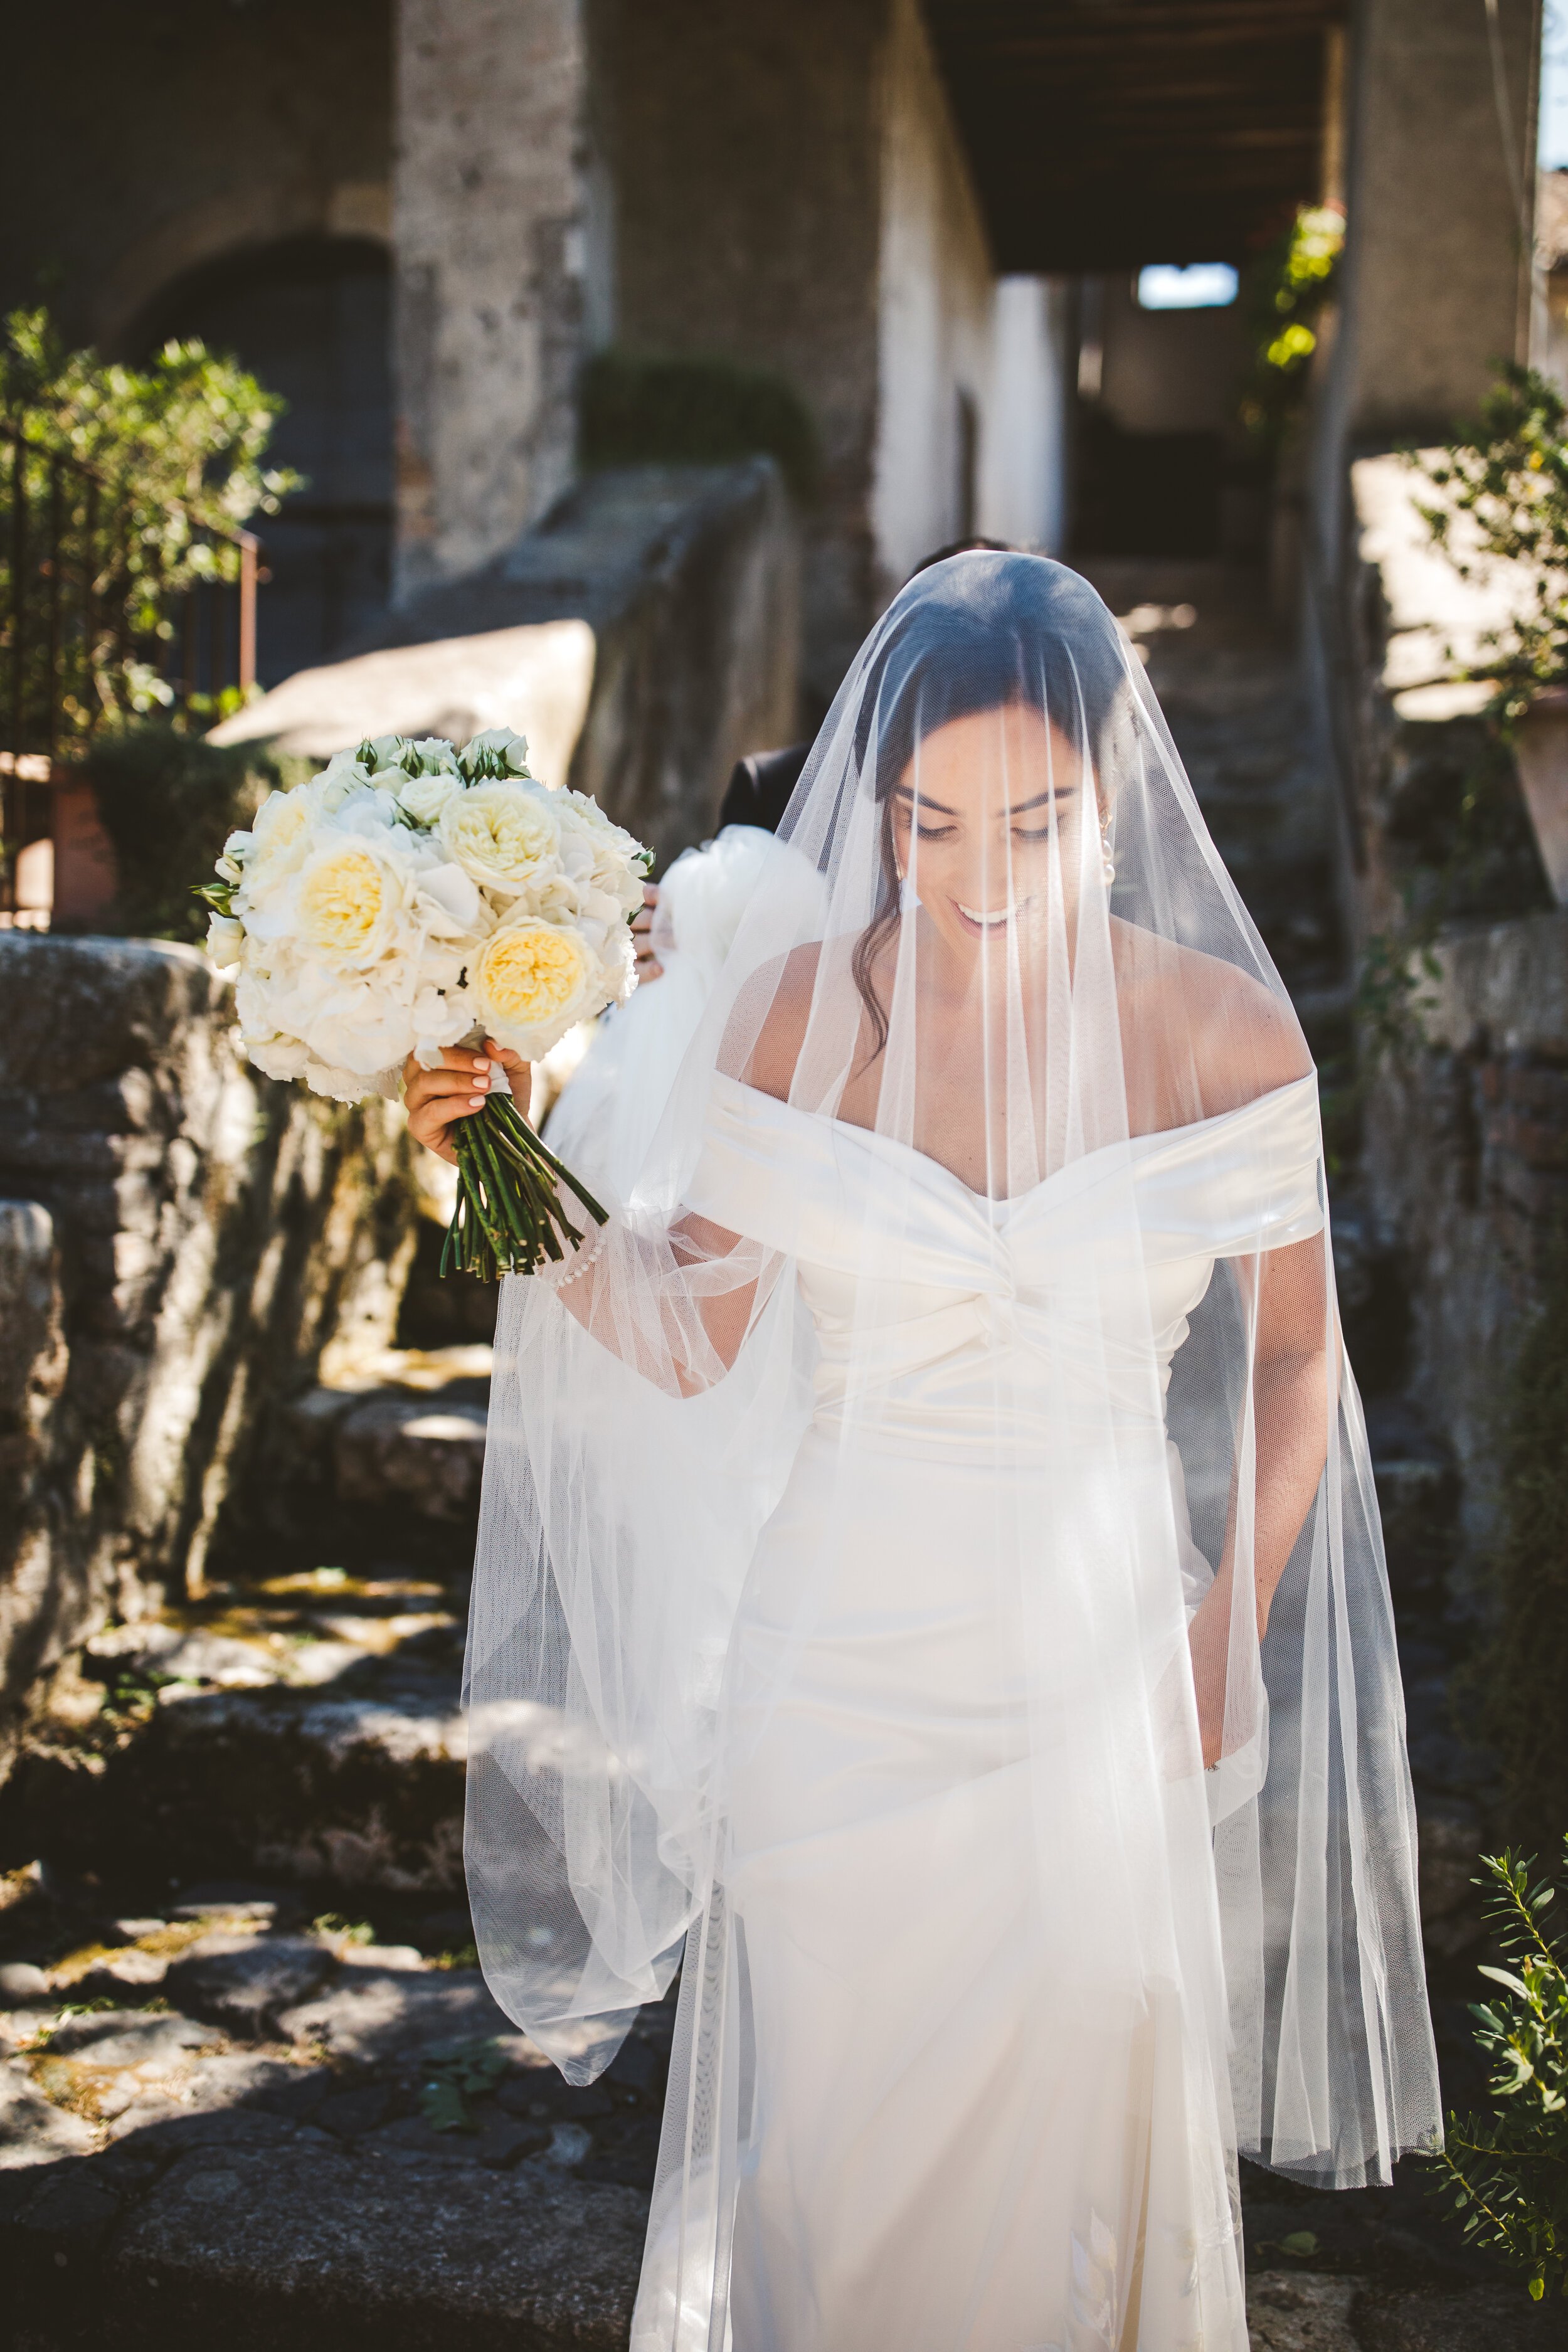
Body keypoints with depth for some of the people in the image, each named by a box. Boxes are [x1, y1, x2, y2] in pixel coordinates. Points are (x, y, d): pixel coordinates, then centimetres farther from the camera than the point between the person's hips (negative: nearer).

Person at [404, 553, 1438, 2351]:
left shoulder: (1223, 1034, -10)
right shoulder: (796, 1009, -9)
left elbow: (1295, 1354, 2)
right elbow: (694, 1337, -5)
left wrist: (1228, 1635, -1)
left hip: (1098, 1661, 0)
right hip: (843, 1664, 0)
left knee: (1069, 2122, 17)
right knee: (836, 2125, 15)